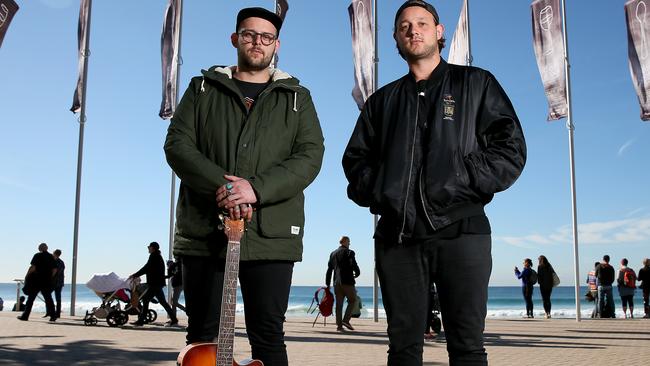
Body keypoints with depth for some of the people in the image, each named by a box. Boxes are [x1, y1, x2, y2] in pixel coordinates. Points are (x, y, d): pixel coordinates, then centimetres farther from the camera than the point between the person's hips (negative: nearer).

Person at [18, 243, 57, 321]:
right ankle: (53, 316, 5)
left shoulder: (37, 256, -5)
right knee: (48, 298, 9)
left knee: (31, 298, 3)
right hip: (47, 282, 4)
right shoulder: (51, 257, 8)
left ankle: (25, 315, 6)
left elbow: (33, 267, -13)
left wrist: (27, 276, -2)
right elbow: (55, 270, 7)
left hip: (36, 281, -4)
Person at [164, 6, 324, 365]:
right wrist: (221, 185, -17)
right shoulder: (203, 89, 13)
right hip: (204, 232, 1)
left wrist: (256, 188, -18)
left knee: (268, 337, 2)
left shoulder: (296, 98, 12)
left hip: (270, 237, 0)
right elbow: (176, 144, 0)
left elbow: (310, 156, -2)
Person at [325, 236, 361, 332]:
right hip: (347, 281, -6)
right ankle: (346, 320, -6)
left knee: (339, 303, 6)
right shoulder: (349, 252, -5)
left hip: (337, 282, 6)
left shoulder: (333, 254, 14)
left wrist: (327, 284, 17)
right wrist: (357, 274, 14)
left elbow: (329, 270, 14)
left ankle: (339, 325, 2)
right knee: (352, 300, 7)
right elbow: (354, 265, -8)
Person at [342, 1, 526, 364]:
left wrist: (463, 183, -9)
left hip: (461, 229, -3)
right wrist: (376, 192, 1)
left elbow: (511, 148, 3)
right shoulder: (383, 100, 22)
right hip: (396, 234, 3)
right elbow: (355, 158, 21)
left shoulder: (475, 84, 12)